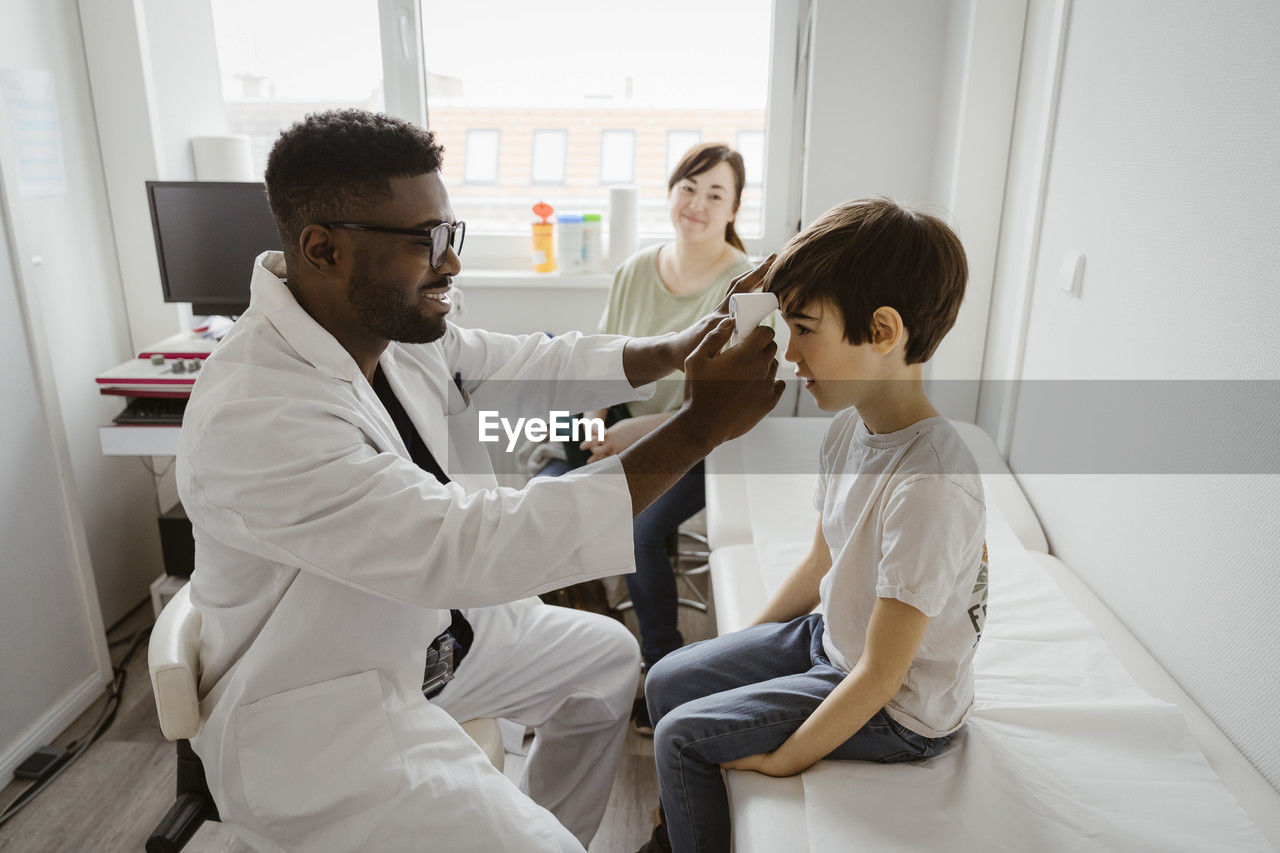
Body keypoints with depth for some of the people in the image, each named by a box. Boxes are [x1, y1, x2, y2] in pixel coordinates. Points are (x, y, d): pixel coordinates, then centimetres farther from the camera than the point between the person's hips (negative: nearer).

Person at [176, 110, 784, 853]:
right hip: (320, 708, -8)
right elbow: (480, 548, -38)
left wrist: (678, 350, -15)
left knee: (608, 656, 18)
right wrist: (700, 426, -36)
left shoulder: (396, 325, -8)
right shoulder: (254, 420, -33)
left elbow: (536, 365, 1)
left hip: (431, 624, 9)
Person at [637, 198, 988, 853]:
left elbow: (879, 676, -26)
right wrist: (743, 648, 11)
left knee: (681, 736, -8)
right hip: (827, 639, 8)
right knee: (667, 681, 9)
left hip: (897, 711, -7)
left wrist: (782, 760, -15)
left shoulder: (930, 482, -34)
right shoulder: (849, 425, -7)